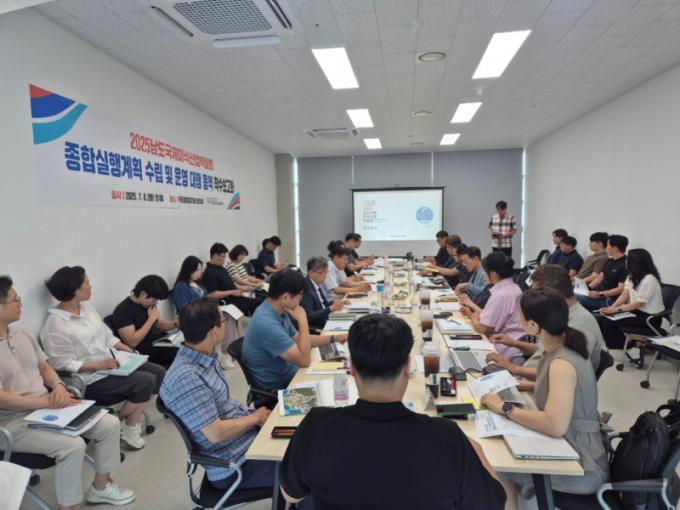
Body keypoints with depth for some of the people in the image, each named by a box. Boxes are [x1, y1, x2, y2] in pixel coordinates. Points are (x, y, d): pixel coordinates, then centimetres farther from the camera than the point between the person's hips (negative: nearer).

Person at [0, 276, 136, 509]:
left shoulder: (22, 334, 7)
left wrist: (58, 386, -7)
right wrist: (48, 401, -22)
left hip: (47, 408, 8)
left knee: (110, 424, -2)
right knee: (73, 445, -30)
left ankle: (100, 486, 17)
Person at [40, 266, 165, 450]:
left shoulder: (86, 307, 7)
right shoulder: (55, 326, -18)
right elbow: (64, 365, -19)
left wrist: (127, 350, 0)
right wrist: (99, 365, -24)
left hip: (112, 362, 9)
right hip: (91, 378, -9)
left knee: (160, 372, -4)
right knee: (146, 381, -21)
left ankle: (133, 418, 9)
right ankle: (124, 424, 4)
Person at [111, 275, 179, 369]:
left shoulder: (149, 304, 8)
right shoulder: (123, 310, -14)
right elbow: (131, 343, -21)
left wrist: (176, 324, 2)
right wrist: (151, 319, -18)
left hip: (160, 342, 8)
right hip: (145, 352, -8)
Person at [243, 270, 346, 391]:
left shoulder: (279, 312, -2)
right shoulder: (267, 324, -31)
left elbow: (298, 339, 13)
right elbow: (304, 360, -28)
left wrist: (333, 338, 6)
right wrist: (302, 320, -25)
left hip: (287, 373, 8)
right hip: (276, 388, -8)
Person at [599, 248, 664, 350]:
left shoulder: (649, 279, -20)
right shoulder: (633, 275, 8)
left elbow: (639, 303, -21)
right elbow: (625, 295, 2)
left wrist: (617, 309, -23)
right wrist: (611, 307, -12)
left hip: (649, 317, -8)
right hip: (636, 311, 9)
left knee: (610, 323, -23)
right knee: (603, 318, -10)